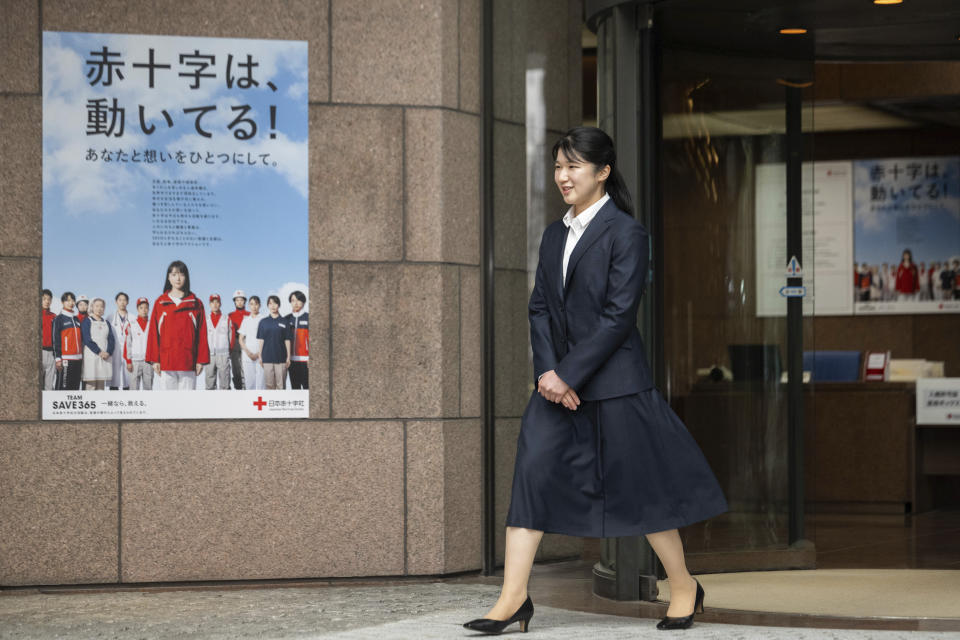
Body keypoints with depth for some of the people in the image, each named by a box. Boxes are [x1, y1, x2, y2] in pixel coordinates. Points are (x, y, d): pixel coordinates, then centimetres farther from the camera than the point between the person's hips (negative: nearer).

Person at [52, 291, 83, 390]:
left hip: (78, 359, 7)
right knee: (63, 387, -9)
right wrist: (57, 358, -13)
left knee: (75, 387, 6)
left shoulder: (77, 319, 18)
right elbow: (55, 340, -6)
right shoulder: (59, 319, -2)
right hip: (65, 359, -7)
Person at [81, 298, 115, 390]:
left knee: (101, 386, 4)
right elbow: (87, 339, -8)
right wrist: (99, 352, -15)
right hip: (91, 356, -5)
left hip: (104, 357, 5)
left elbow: (111, 340, 10)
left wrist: (108, 352, -8)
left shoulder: (106, 323, 19)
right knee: (90, 384, -10)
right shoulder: (87, 321, 2)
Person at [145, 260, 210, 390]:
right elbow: (153, 332, 6)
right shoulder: (160, 303, 8)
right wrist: (154, 359, -1)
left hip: (188, 363, 0)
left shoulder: (196, 304, 8)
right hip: (166, 363, 0)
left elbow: (201, 333, 6)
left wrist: (201, 360, 0)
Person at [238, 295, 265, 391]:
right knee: (249, 382, 1)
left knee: (261, 382, -10)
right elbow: (241, 339, 14)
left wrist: (259, 354, -9)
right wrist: (248, 352, -2)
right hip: (247, 357, 4)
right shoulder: (246, 320, 14)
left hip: (260, 356, -3)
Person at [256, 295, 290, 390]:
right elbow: (260, 340, 8)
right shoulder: (263, 322, 7)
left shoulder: (284, 321, 5)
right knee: (269, 384, 2)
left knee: (281, 385, 0)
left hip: (281, 357, -1)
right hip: (267, 357, 1)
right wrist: (260, 356, 3)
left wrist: (288, 356, 1)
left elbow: (287, 340, 5)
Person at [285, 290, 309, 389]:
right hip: (292, 361, 5)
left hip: (305, 360, -5)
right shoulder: (287, 319, 11)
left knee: (307, 387, -7)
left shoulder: (308, 318, -2)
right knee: (295, 388, 8)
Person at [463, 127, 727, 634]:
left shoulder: (625, 232, -8)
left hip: (613, 380, -6)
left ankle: (683, 587, 19)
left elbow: (618, 315, -14)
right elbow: (540, 307, 9)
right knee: (532, 470, -4)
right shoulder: (554, 236, 13)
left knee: (636, 483, 1)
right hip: (559, 379, 6)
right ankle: (513, 598, -4)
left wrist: (570, 376, -17)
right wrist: (547, 371, -7)